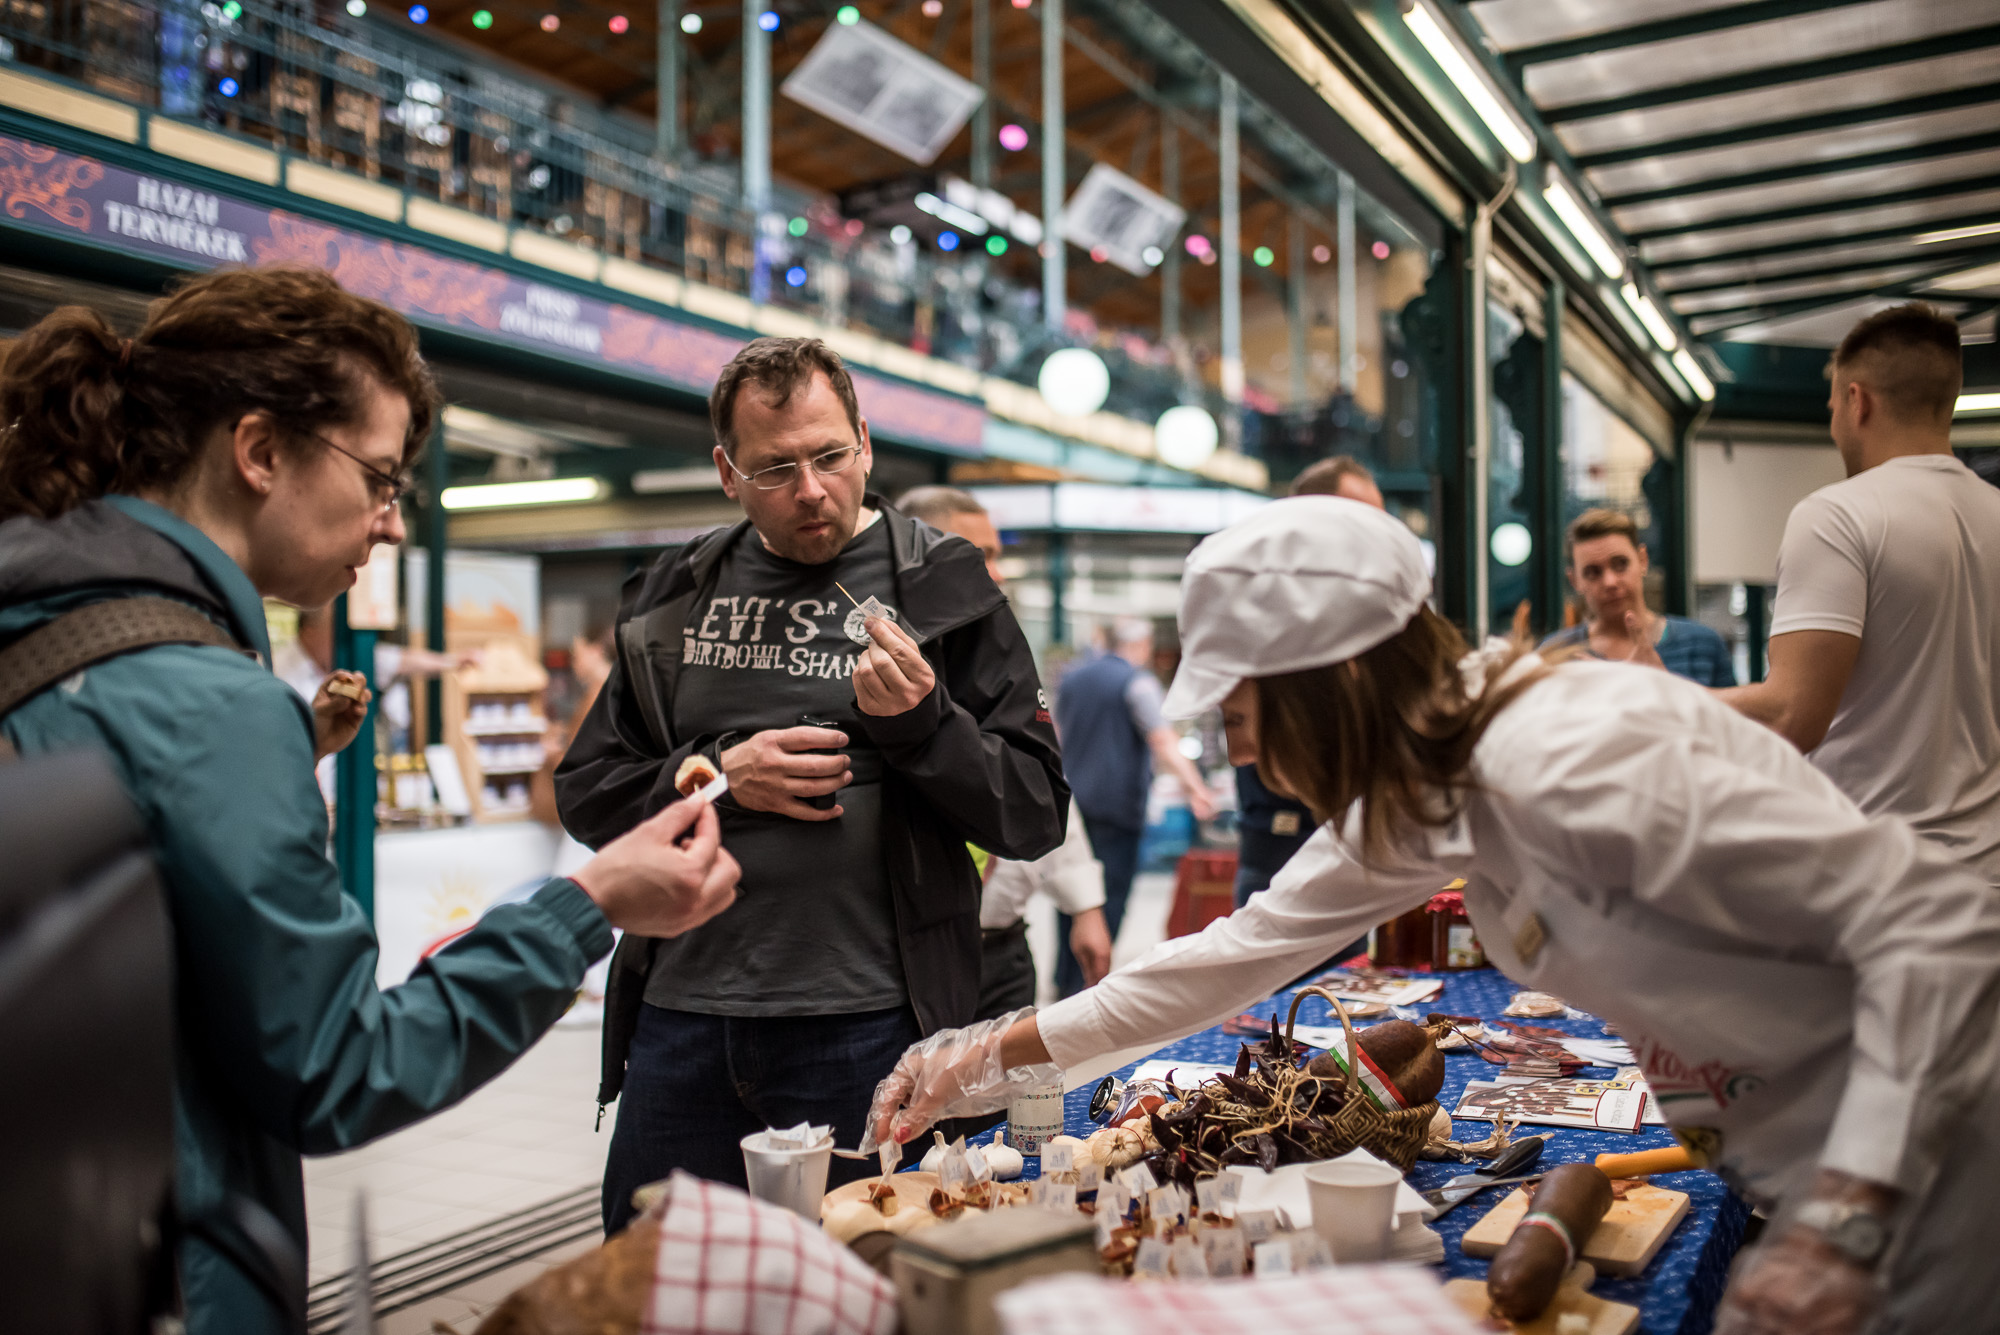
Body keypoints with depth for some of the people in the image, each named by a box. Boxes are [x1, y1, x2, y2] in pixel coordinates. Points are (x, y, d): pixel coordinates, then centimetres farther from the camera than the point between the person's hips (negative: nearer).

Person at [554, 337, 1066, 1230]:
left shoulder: (943, 592, 0)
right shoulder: (673, 596, 9)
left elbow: (1036, 818, -3)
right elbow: (585, 792, 10)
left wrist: (921, 723, -19)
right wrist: (717, 779, -8)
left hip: (862, 1030, -3)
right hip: (680, 1016, 3)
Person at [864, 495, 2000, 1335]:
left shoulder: (1570, 761, -29)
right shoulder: (1419, 792, -1)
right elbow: (1245, 950, 6)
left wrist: (1843, 1225, -31)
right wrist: (991, 1057, 6)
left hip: (1908, 1171, -8)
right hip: (1799, 1174, 8)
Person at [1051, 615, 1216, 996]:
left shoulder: (1074, 677, 14)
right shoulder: (1138, 682, -8)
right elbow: (1163, 740, -21)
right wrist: (1194, 786, -26)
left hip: (1072, 802, 7)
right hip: (1116, 804, -7)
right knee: (1109, 896, -3)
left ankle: (1065, 981, 16)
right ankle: (1088, 983, -5)